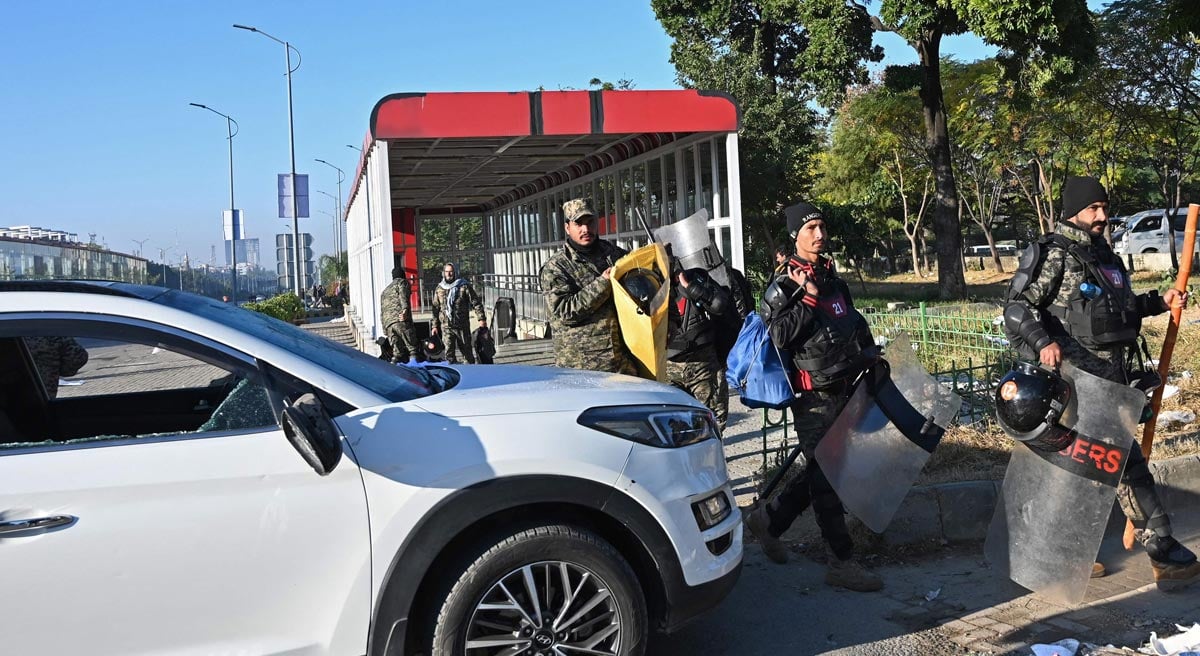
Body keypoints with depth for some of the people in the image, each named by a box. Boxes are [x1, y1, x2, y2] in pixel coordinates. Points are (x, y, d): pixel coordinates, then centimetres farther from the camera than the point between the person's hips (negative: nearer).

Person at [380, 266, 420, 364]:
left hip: (387, 323, 6)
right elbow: (403, 295, -8)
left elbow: (382, 312, 32)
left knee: (397, 350, 3)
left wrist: (385, 330, 31)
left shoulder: (385, 290, 35)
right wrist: (405, 309, -23)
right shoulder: (402, 282, 15)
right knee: (412, 345, -10)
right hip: (401, 320, -6)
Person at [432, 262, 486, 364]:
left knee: (466, 350, 7)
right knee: (449, 353, -5)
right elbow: (436, 309, 16)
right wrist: (435, 326, 13)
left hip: (462, 325, -2)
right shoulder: (439, 289, 10)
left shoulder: (464, 286, -2)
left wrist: (481, 318, -11)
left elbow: (476, 302, -3)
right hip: (446, 326, 2)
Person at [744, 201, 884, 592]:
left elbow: (856, 324, 31)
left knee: (822, 471, 13)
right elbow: (780, 335, -22)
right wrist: (808, 296, -20)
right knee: (826, 475, -4)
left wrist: (869, 352, 16)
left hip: (844, 391, 8)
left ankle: (769, 520, 30)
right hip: (814, 397, -8)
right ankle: (842, 562, 2)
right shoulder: (783, 288, -7)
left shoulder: (834, 281, 17)